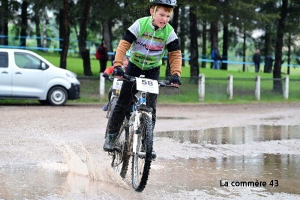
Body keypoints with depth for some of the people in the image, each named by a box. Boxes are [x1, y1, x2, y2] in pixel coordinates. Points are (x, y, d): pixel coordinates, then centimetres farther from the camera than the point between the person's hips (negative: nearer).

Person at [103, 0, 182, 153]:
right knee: (123, 103, -4)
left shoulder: (169, 32, -13)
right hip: (134, 67, -1)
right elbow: (124, 44, -23)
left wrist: (175, 74, -26)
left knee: (151, 108, -3)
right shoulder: (140, 25, -20)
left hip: (152, 72, 2)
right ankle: (111, 136, 8)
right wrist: (117, 65, -35)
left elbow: (175, 54, -11)